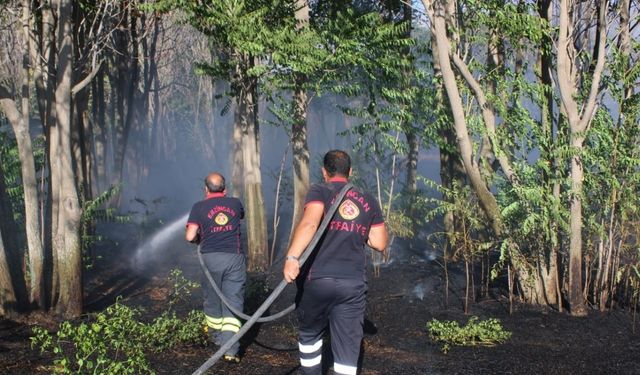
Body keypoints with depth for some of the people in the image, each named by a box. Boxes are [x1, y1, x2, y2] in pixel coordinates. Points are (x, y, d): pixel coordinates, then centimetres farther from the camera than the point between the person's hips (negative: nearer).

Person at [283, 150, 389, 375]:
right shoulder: (368, 200, 12)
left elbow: (309, 223, -22)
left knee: (310, 335, 23)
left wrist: (292, 256, -33)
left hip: (317, 280, -2)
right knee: (347, 351, 2)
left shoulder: (319, 191, -1)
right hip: (353, 285, 2)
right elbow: (380, 244, 13)